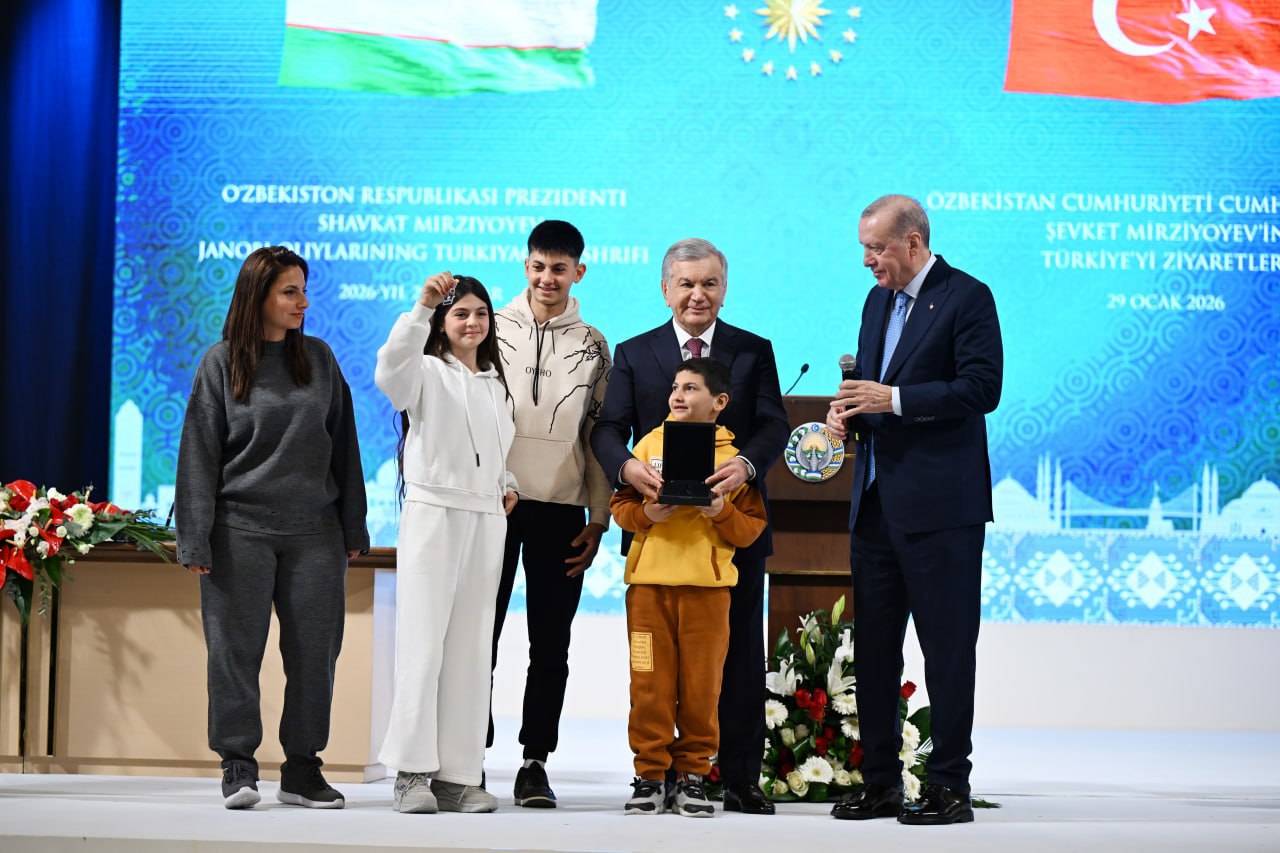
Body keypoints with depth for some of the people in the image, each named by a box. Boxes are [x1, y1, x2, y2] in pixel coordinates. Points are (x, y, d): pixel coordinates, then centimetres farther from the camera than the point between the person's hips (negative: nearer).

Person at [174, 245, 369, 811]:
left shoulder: (319, 359, 10)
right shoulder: (221, 363, 2)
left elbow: (342, 445, 13)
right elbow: (199, 454, 1)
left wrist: (353, 528, 10)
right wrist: (196, 540, -6)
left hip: (314, 529, 3)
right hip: (242, 526, -3)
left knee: (314, 648, 2)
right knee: (237, 645, -3)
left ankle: (302, 769, 10)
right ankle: (238, 765, 6)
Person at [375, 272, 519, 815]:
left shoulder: (494, 383, 19)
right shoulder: (428, 372, -1)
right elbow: (391, 370, -25)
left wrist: (507, 484, 10)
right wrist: (422, 306, -32)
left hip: (485, 518, 6)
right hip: (433, 510, -6)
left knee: (471, 647, 5)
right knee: (423, 642, -7)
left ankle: (458, 774, 6)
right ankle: (413, 772, -6)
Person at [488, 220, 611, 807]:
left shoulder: (592, 346, 10)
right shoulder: (494, 329, 6)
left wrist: (598, 519, 3)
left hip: (561, 509, 1)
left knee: (551, 644, 3)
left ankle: (535, 764, 9)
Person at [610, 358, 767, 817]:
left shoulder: (734, 455, 5)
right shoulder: (651, 443, 10)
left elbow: (752, 528, 4)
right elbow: (620, 505, 8)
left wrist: (723, 512, -14)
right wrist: (646, 513, -11)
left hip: (707, 585, -1)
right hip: (648, 580, 1)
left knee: (701, 684, 1)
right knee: (650, 682, 0)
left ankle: (693, 775, 12)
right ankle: (650, 775, 9)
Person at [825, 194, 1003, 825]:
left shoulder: (966, 297, -7)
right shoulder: (878, 302, 17)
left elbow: (981, 389, -15)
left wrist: (895, 400, -19)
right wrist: (848, 411, 3)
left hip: (939, 506, -8)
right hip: (876, 502, 8)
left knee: (947, 648, -4)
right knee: (872, 647, 10)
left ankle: (949, 786, 1)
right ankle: (881, 784, 17)